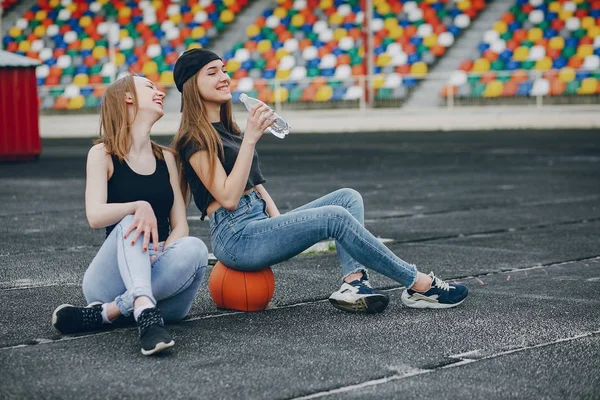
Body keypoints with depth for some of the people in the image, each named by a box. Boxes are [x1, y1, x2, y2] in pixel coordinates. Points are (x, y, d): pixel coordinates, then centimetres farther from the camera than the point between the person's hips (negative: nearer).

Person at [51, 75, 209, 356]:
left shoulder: (166, 157, 14)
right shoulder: (103, 154, 2)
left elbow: (180, 225, 7)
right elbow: (95, 215, -13)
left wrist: (159, 256, -16)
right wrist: (140, 206, -33)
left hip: (160, 285, 3)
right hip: (112, 279, -3)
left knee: (194, 249, -28)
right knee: (132, 221, -30)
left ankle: (106, 313, -25)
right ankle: (145, 314, -49)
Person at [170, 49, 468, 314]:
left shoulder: (225, 130, 19)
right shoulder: (195, 138, -10)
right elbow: (228, 198, -19)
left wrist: (278, 217, 2)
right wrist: (250, 138, -22)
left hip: (260, 224, 10)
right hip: (236, 236, -10)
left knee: (348, 198, -1)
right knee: (335, 217, -24)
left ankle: (353, 283, -24)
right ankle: (418, 286, -16)